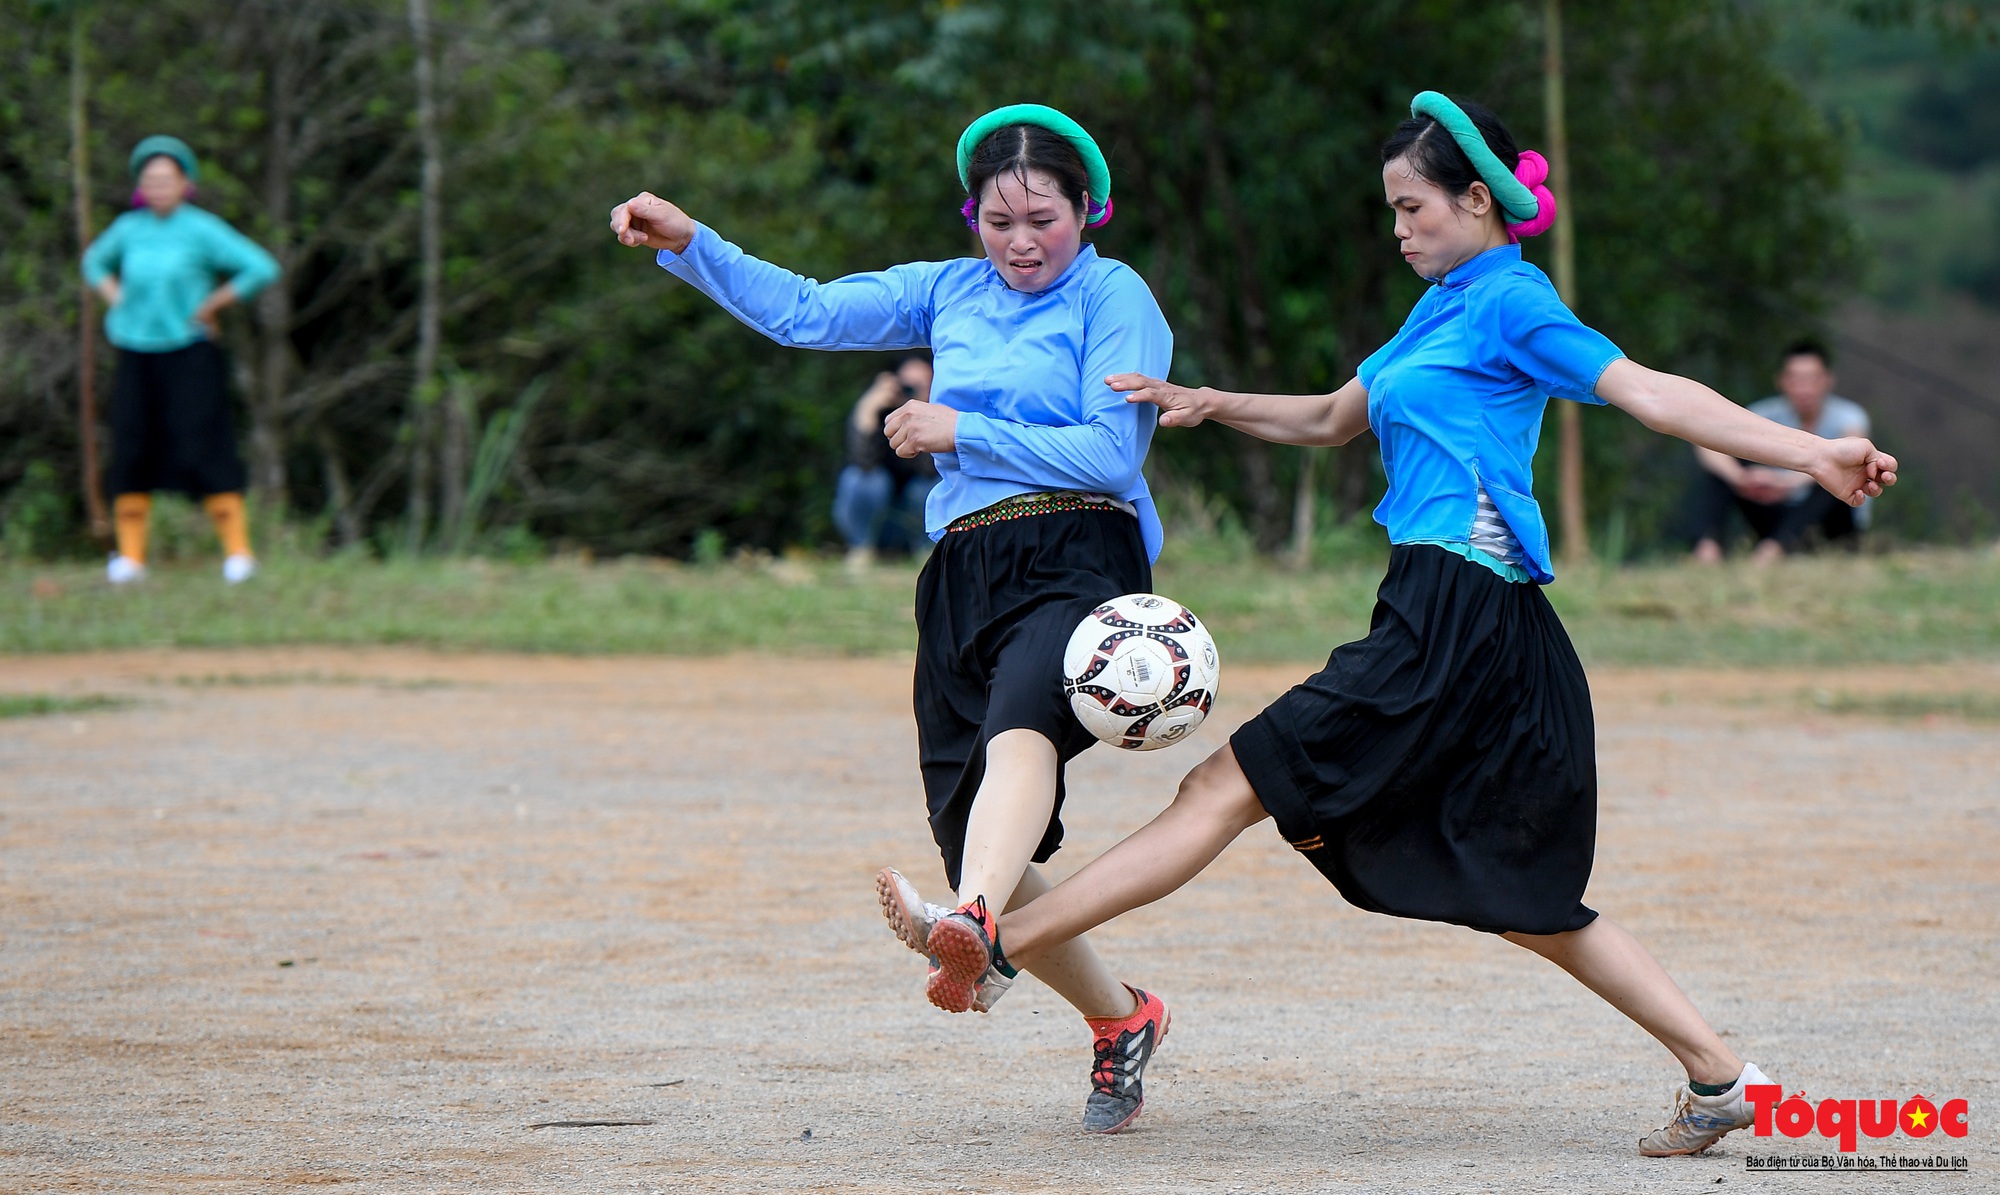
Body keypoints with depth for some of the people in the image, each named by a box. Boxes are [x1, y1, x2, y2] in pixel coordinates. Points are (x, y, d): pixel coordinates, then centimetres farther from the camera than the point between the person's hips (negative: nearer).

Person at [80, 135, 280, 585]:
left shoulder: (202, 229, -8)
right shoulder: (129, 228, 6)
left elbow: (262, 269, -12)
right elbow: (95, 262, 26)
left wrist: (209, 307, -9)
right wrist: (116, 299, 8)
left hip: (190, 351, -4)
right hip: (138, 355, 4)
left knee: (203, 449, -10)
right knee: (131, 450, 1)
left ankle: (237, 551, -7)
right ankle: (130, 556, 7)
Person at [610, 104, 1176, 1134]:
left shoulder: (1113, 297, 3)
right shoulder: (949, 294, 21)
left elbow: (1109, 454, -6)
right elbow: (804, 313, 22)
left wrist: (963, 432, -4)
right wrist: (687, 244, 12)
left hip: (1076, 558, -6)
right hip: (962, 577, 6)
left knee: (1018, 730, -36)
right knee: (979, 844, 0)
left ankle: (971, 927, -66)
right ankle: (1118, 1020, 21)